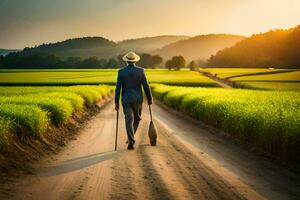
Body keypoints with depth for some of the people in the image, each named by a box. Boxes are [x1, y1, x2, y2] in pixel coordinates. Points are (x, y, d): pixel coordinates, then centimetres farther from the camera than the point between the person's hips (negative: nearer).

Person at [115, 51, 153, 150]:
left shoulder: (121, 71, -3)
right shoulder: (140, 71, -5)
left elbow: (118, 88, -4)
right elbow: (146, 86, -5)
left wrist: (116, 102, 2)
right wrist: (150, 99, 7)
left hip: (126, 99, 0)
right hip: (138, 99, 1)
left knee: (129, 120, -2)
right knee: (136, 119, 21)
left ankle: (131, 142, -14)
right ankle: (130, 138, 25)